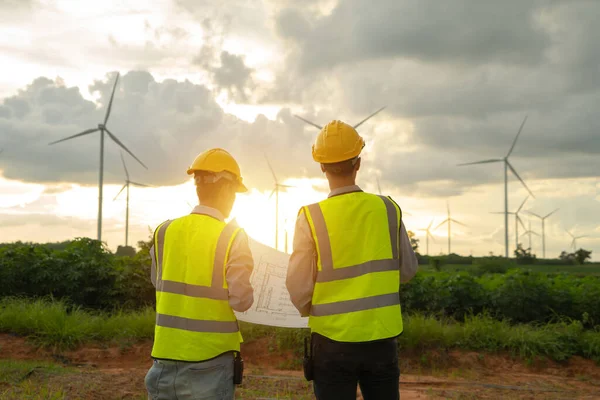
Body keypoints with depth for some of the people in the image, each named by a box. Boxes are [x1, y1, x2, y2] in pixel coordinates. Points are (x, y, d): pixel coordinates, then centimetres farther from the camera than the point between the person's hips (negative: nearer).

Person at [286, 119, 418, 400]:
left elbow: (298, 287, -7)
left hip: (333, 339, -2)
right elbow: (407, 270, 7)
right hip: (382, 336, 2)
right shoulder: (388, 209, -4)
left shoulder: (311, 217, -12)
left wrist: (307, 311, 14)